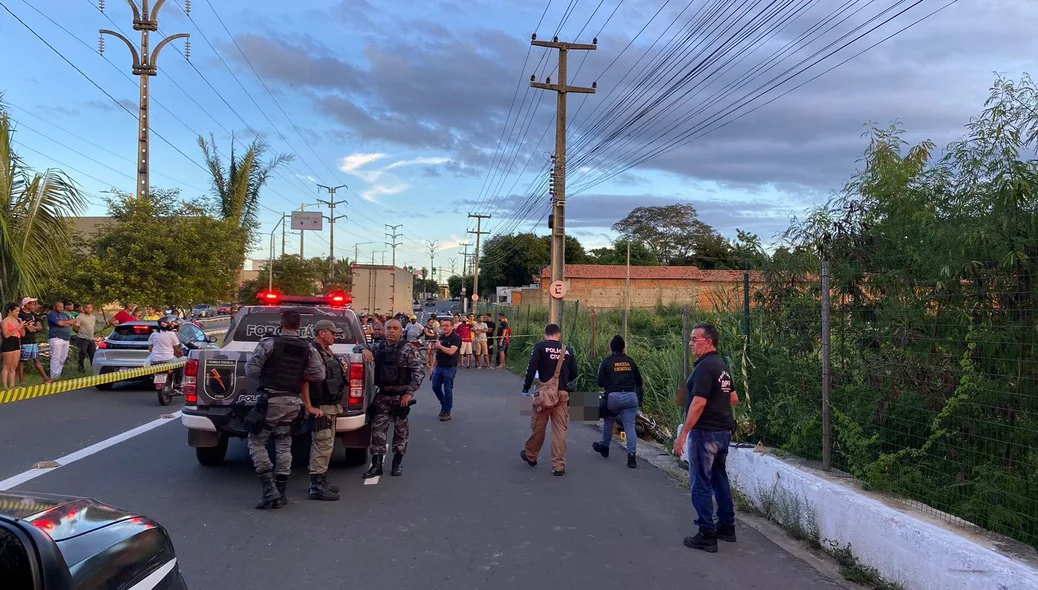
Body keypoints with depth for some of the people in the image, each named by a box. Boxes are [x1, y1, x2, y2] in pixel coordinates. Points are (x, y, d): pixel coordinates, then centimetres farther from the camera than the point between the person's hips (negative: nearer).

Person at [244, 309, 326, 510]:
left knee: (256, 442, 7)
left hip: (271, 399, -5)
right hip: (293, 401, 5)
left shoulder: (269, 343, -9)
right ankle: (280, 495, 15)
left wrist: (265, 377, 10)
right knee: (284, 446, 13)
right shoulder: (307, 349, 4)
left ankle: (269, 489, -3)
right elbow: (318, 375, -1)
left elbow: (250, 370, -10)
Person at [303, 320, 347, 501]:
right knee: (323, 446, -8)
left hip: (331, 407, 10)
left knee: (325, 445, 16)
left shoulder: (327, 353, 14)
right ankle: (317, 486, -3)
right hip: (321, 408, -10)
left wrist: (342, 371, 10)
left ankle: (321, 482, 26)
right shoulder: (313, 353, -18)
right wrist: (309, 407, -25)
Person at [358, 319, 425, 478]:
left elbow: (419, 372, -12)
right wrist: (364, 349, -9)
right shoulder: (378, 347, 2)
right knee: (378, 429, 0)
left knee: (401, 430, 9)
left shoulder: (407, 349, -10)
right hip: (382, 396, 3)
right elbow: (358, 346, 16)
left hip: (401, 396, -3)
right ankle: (376, 465, 7)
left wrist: (409, 393, -17)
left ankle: (397, 463, 22)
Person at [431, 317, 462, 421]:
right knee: (435, 387, 8)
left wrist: (440, 346, -13)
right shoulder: (441, 337, 12)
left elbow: (451, 351, -26)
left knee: (447, 390, -1)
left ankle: (447, 412, 9)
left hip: (450, 367, -7)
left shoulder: (456, 338, -11)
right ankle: (444, 404, 30)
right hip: (439, 366, 7)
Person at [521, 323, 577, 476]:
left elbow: (531, 369, -10)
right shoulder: (568, 350, 6)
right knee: (560, 430, 5)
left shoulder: (540, 347, -3)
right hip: (562, 394, 2)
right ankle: (559, 466, 6)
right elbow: (573, 374, 10)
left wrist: (525, 390, -4)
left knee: (538, 427, 13)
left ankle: (530, 456, 32)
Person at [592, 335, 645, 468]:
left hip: (614, 397, -2)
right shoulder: (630, 361, 8)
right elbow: (639, 381, 15)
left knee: (608, 422, 21)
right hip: (631, 396, 2)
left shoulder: (607, 362, -1)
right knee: (630, 426, 0)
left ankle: (604, 447, 38)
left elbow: (600, 383, -1)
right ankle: (631, 456, -9)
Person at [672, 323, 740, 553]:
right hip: (723, 431, 10)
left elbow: (698, 403, -24)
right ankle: (727, 527, 28)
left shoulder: (705, 367, -19)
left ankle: (707, 536, 2)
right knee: (719, 478, 19)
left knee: (701, 483, -2)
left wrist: (683, 434, -22)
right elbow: (734, 398, 20)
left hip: (705, 432, -10)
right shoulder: (722, 365, 11)